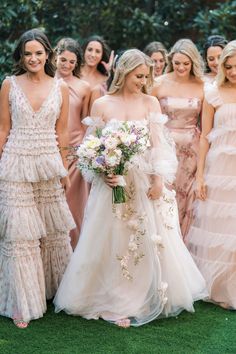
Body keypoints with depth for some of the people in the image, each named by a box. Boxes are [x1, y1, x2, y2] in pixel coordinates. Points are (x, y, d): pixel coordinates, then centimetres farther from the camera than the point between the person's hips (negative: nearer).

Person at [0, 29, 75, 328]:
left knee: (53, 230, 11)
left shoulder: (60, 88, 4)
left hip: (48, 165, 2)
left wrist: (64, 168, 7)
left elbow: (61, 132, 8)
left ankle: (53, 288, 32)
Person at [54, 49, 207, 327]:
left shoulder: (151, 103, 4)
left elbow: (158, 144, -1)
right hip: (112, 181, -1)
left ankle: (147, 299, 21)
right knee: (112, 241, 3)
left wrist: (158, 180, -10)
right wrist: (104, 174, -15)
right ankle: (114, 301, 15)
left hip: (145, 181, 1)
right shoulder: (101, 104, 1)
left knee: (150, 239, 5)